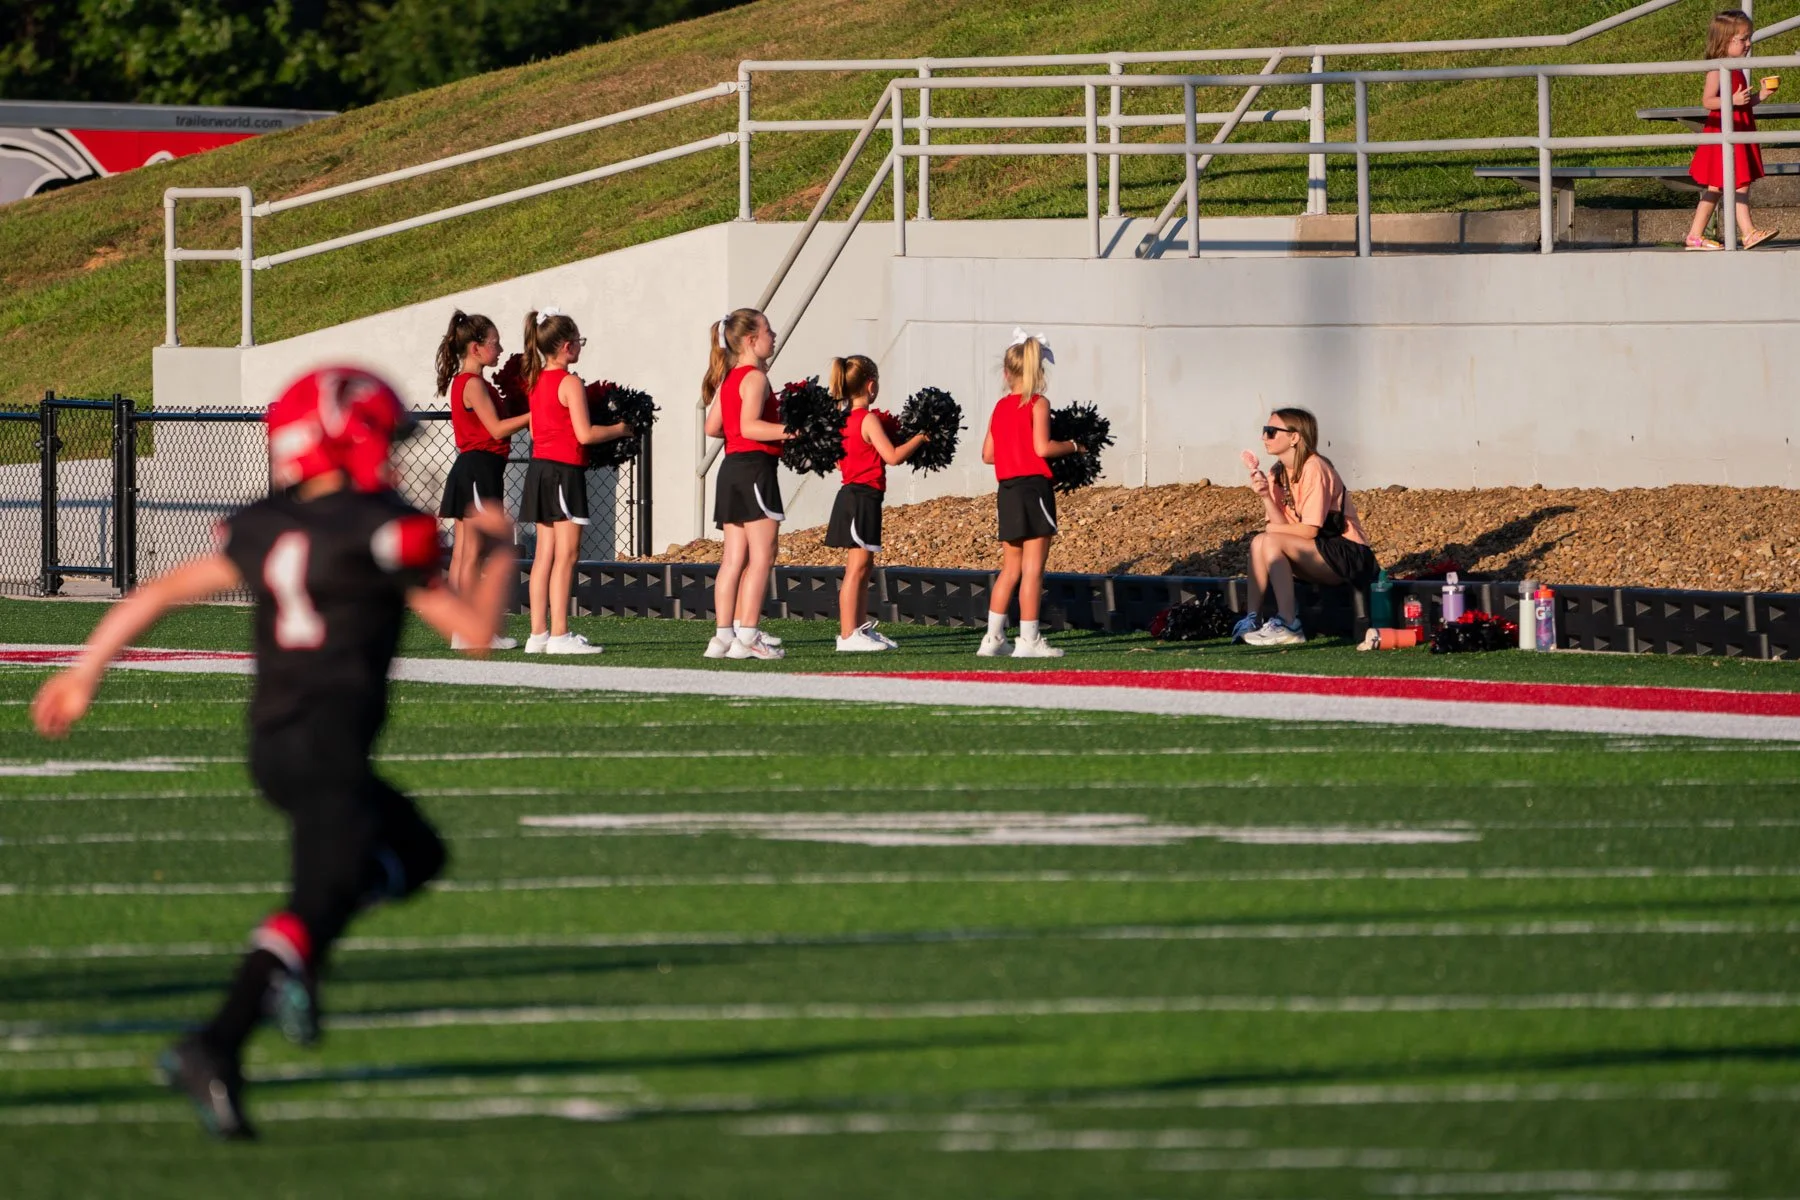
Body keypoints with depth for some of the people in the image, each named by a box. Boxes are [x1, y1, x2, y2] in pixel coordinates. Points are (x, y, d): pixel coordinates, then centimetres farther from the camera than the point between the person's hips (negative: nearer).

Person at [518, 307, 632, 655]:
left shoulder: (535, 381, 11)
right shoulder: (570, 383, -13)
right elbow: (584, 434, -18)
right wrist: (619, 430, -2)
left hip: (539, 468, 8)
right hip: (564, 470, -8)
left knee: (544, 554, 10)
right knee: (566, 554, -6)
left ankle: (538, 633, 10)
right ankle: (559, 635, -8)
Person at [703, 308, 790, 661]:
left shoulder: (727, 379, 15)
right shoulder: (755, 378, -12)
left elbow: (712, 427, 15)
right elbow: (749, 426, -23)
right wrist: (791, 431, -25)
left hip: (732, 468, 9)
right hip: (755, 467, -9)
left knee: (734, 558, 9)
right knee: (761, 555, -7)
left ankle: (724, 635, 8)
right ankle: (748, 636, -11)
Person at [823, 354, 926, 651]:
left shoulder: (846, 419, 11)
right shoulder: (869, 420, -14)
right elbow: (892, 456, -19)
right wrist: (920, 437, -8)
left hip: (852, 494, 10)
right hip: (863, 496, -10)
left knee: (864, 566, 15)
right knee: (857, 567, -9)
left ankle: (862, 629, 20)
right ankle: (848, 635, -10)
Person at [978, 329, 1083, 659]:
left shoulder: (1001, 407, 10)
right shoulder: (1038, 404, -8)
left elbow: (987, 454, 10)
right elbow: (1042, 447, -16)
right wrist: (1073, 446, -1)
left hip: (1007, 490, 7)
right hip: (1033, 487, -7)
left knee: (1010, 568, 14)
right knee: (1033, 568, -4)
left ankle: (993, 638, 13)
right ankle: (1029, 640, -5)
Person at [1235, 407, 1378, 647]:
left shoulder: (1314, 469, -16)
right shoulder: (1278, 473, 8)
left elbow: (1309, 530, -19)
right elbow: (1281, 525, 0)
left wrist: (1273, 529, -4)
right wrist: (1265, 495, -15)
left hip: (1348, 554, -8)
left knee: (1273, 542, -24)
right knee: (1258, 541, -7)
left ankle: (1288, 626, -25)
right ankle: (1252, 619, -9)